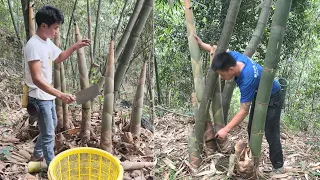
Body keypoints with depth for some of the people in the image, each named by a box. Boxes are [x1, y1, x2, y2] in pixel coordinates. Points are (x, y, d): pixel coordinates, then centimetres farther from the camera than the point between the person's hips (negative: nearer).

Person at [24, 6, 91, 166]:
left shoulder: (47, 42, 4)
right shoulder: (33, 46, -26)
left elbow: (59, 58, 23)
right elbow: (37, 79, -31)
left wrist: (75, 47, 8)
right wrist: (60, 95, -38)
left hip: (47, 95, 10)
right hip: (39, 98, -10)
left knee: (52, 125, 26)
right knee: (49, 134, 1)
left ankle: (37, 154, 45)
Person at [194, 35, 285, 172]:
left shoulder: (247, 79, -42)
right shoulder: (235, 57, -23)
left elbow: (244, 111, -35)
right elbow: (220, 50, 2)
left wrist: (226, 130, -32)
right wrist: (201, 44, -2)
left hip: (273, 99, -9)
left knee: (270, 134, -7)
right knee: (252, 130, 12)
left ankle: (278, 167, 6)